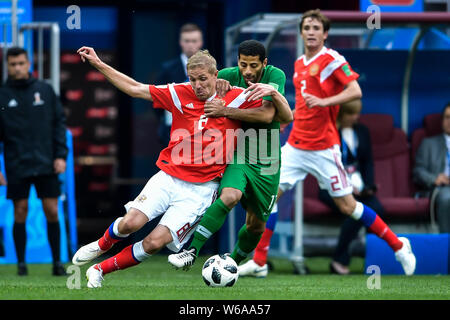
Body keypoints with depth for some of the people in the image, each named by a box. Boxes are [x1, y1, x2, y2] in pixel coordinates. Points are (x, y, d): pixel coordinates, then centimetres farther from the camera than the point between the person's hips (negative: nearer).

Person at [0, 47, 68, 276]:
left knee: (52, 212, 0)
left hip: (46, 165, 1)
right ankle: (21, 263, 9)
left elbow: (59, 123, 8)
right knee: (20, 212, 0)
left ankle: (57, 261, 8)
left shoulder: (45, 90, 5)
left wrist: (61, 155, -1)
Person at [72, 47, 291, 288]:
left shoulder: (235, 98, -1)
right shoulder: (180, 93, 4)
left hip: (200, 189, -2)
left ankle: (101, 270, 5)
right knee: (130, 223, -19)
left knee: (155, 241, -16)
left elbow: (269, 113, -9)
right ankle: (102, 244, 16)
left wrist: (228, 111, -12)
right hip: (169, 177, 2)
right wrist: (98, 64, 6)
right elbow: (135, 88, 8)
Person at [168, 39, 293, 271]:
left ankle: (233, 261, 36)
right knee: (230, 195, -32)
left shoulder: (275, 76, -9)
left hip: (267, 164, 2)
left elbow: (287, 117, -21)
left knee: (257, 225, 8)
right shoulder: (228, 76, -7)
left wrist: (274, 93, -41)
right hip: (237, 155, -1)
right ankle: (193, 251, -32)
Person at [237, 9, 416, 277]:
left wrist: (324, 102, -28)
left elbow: (356, 91, -18)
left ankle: (399, 246, 14)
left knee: (347, 205, -2)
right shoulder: (299, 64, 14)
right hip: (296, 145, 7)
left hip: (323, 149, -7)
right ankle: (259, 262, 2)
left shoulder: (332, 60, -9)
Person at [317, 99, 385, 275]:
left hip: (359, 188, 5)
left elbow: (368, 162, 16)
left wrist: (369, 186, -2)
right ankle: (339, 260, -27)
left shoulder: (362, 131, 18)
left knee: (377, 208, -28)